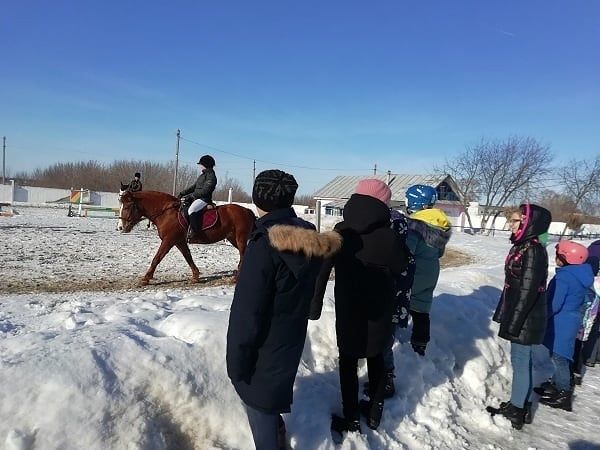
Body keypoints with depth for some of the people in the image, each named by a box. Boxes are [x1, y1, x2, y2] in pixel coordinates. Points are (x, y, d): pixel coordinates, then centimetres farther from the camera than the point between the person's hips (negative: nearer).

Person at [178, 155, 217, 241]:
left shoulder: (211, 176, -10)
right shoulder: (202, 175, 21)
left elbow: (204, 191, -19)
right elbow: (194, 187, 24)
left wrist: (190, 196, -21)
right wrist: (182, 193, 12)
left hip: (204, 199, -11)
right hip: (197, 198, 11)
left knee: (192, 209, -35)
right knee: (181, 204, 11)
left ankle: (193, 232, -36)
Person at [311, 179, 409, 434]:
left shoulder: (340, 232, -9)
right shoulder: (389, 236, -12)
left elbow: (322, 269, -8)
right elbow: (400, 269, 2)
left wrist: (315, 305, -1)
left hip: (348, 310, -1)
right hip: (380, 310, 1)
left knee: (348, 360, 12)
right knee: (376, 357, 19)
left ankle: (351, 419, 20)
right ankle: (375, 412, 33)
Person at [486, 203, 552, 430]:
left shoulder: (533, 251, -20)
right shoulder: (522, 246, 8)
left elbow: (528, 290, -22)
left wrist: (514, 322, -20)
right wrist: (504, 314, 19)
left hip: (525, 320, -9)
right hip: (518, 317, 9)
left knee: (520, 361, 2)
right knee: (522, 360, 18)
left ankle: (517, 410, 15)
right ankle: (519, 405, 31)